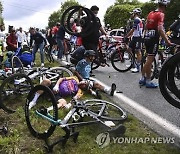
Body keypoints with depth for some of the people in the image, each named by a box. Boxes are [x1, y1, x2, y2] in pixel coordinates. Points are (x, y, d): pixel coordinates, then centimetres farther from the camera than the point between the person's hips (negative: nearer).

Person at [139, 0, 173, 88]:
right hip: (154, 39, -8)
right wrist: (167, 41, -24)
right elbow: (160, 29, -21)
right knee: (150, 60, -4)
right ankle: (148, 82, 4)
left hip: (147, 38, 8)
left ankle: (142, 78, 22)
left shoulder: (150, 13, 15)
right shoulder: (161, 14, -9)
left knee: (148, 60, 16)